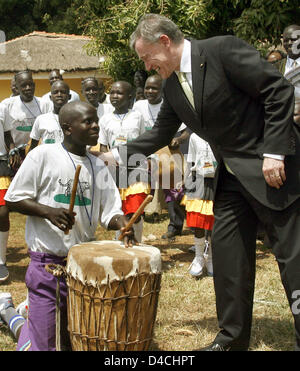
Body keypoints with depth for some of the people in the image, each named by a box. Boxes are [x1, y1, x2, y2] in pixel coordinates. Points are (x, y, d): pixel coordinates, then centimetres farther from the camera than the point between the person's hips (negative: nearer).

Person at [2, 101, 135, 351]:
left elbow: (109, 212, 6)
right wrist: (48, 211, -22)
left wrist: (120, 223, -16)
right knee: (43, 345, -1)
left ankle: (30, 307, 34)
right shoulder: (43, 155, -8)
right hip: (48, 262, -5)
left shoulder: (98, 167, 7)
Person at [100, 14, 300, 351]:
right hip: (230, 176, 8)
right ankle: (233, 337, 21)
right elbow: (160, 134, 18)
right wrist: (118, 155, 11)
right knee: (227, 255, 8)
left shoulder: (223, 50, -16)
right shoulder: (172, 87, 7)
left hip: (272, 167, -8)